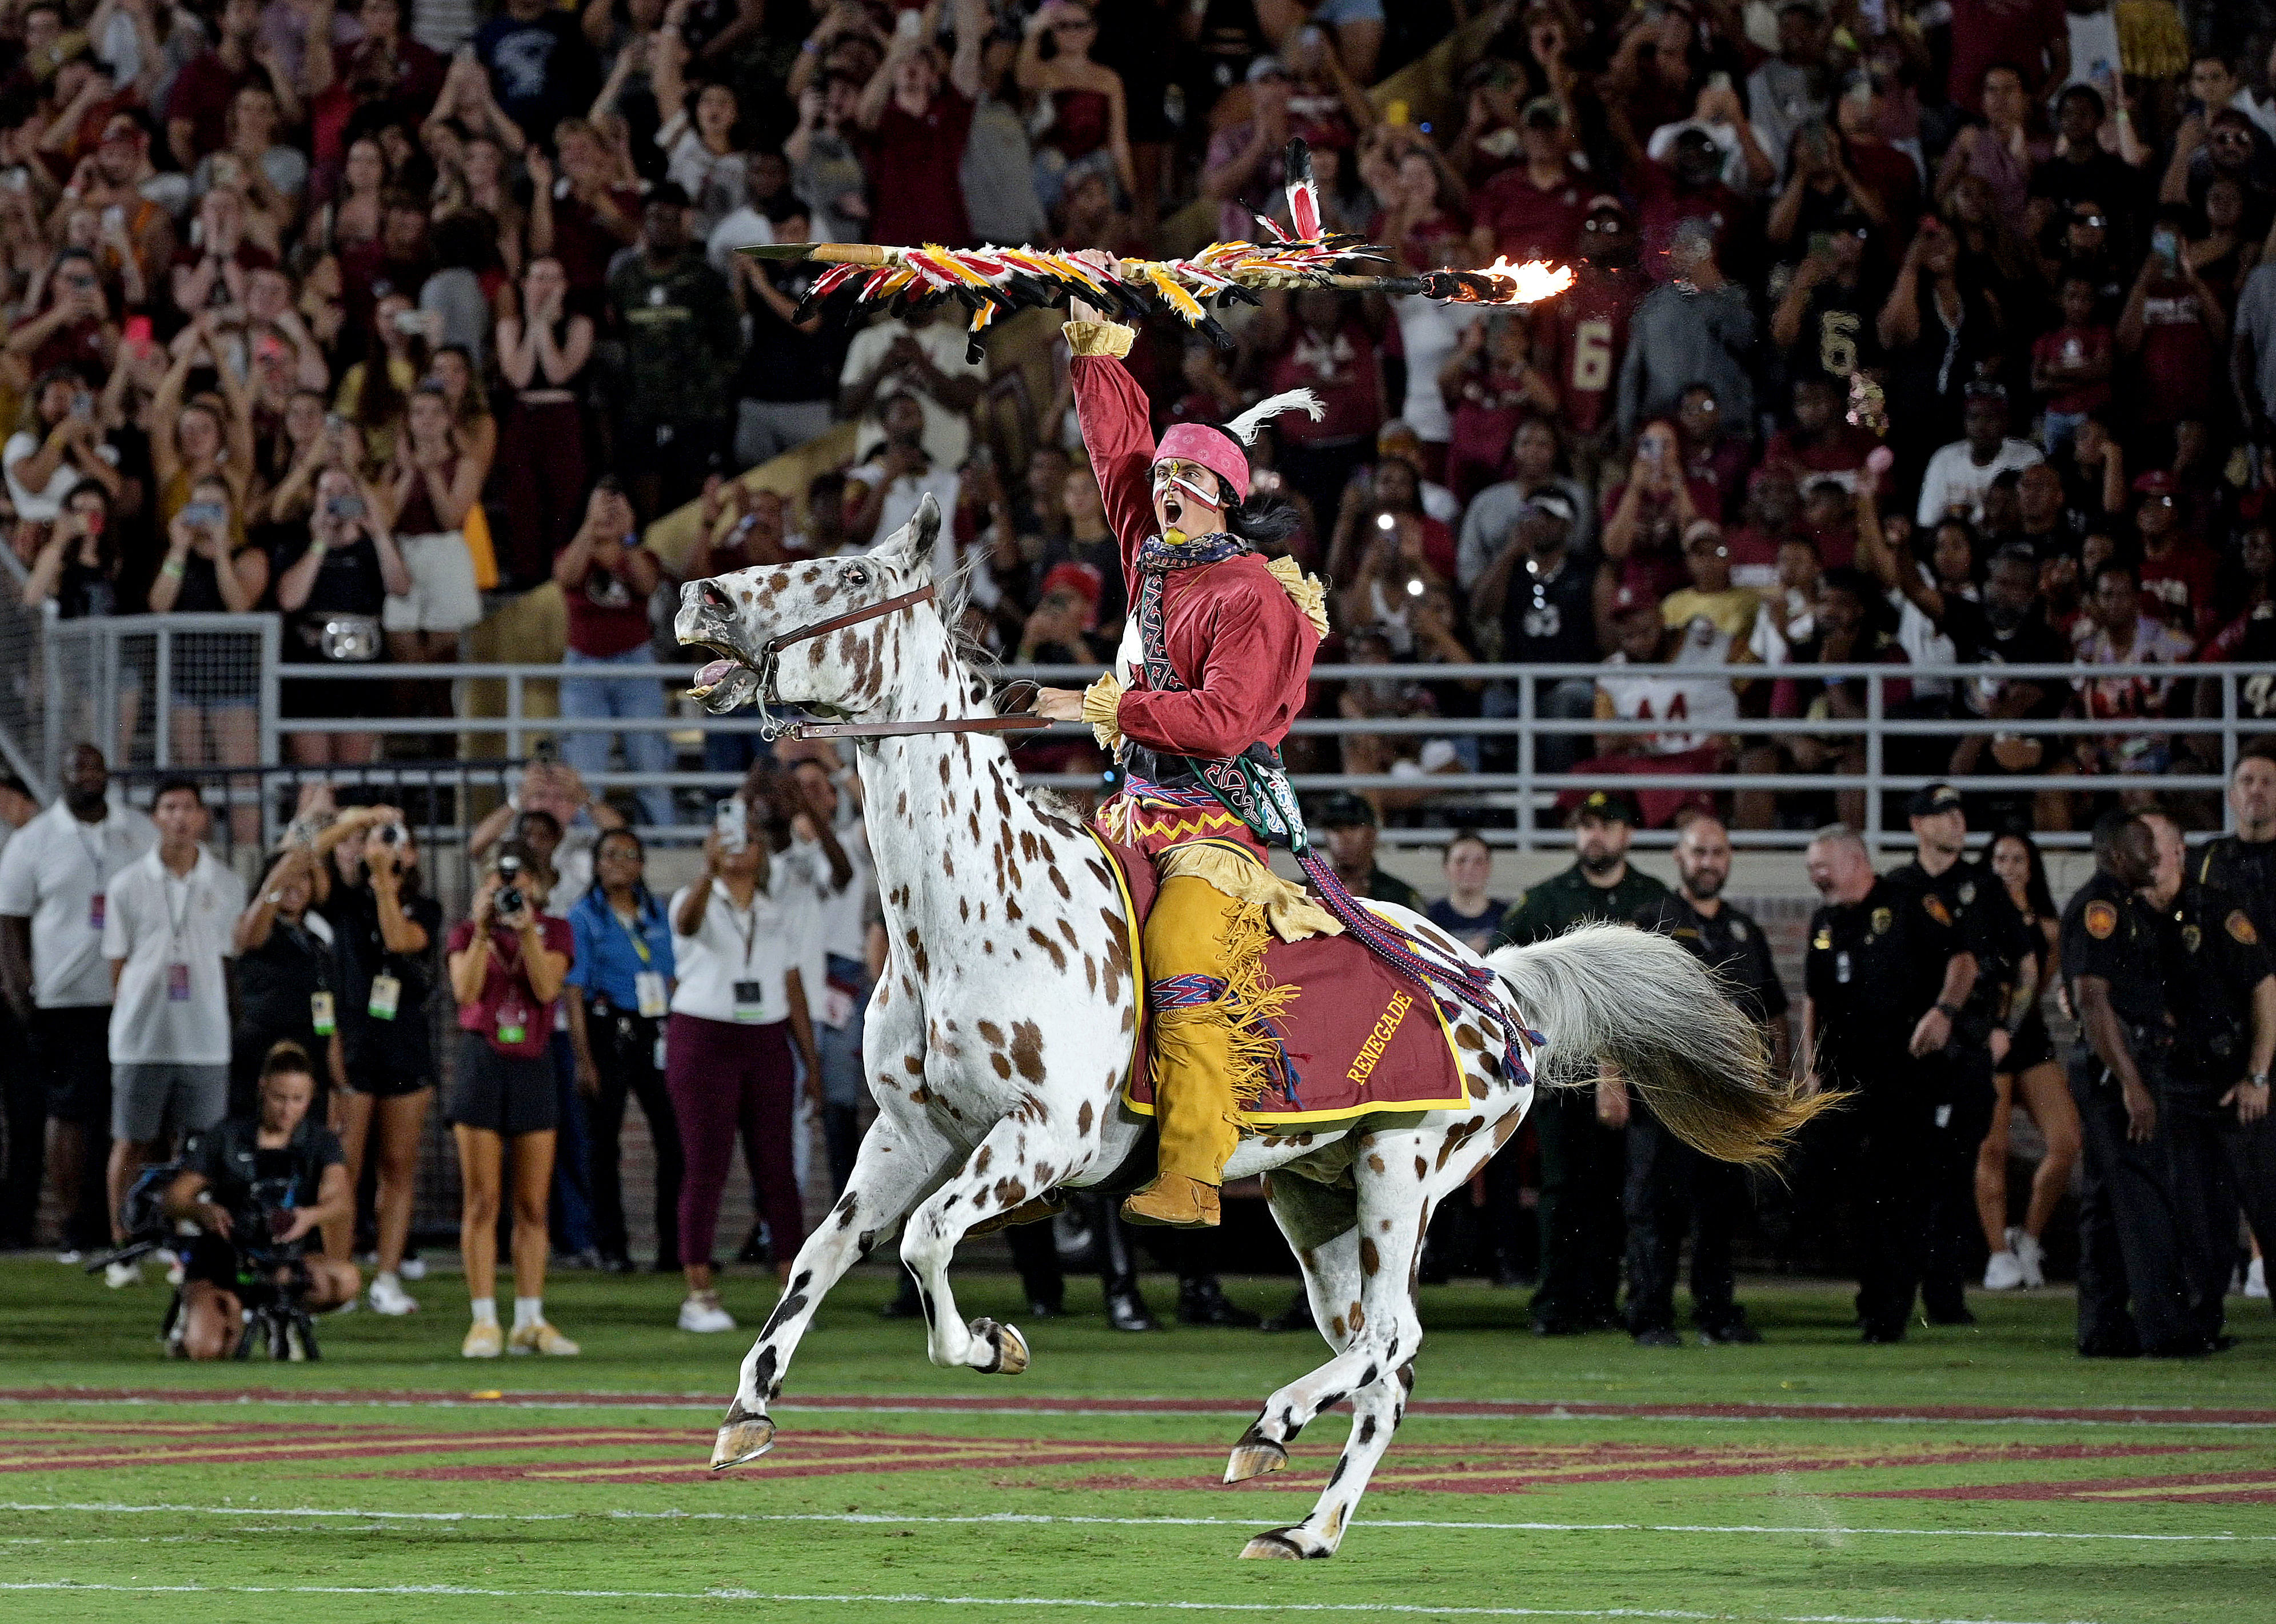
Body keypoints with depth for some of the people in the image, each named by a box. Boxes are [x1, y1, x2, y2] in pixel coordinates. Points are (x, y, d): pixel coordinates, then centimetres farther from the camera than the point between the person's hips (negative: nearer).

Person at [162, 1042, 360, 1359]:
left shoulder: (320, 1142, 0)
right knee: (207, 1350, -29)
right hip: (218, 1264, -2)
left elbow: (343, 1201, -18)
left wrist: (310, 1216, -42)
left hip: (283, 1260, 2)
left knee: (345, 1281, -30)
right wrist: (203, 1210, -31)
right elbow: (174, 1200, -6)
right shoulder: (225, 1138, -4)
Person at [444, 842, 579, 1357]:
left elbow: (547, 988, -8)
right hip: (482, 1060, -1)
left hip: (533, 1066, 1)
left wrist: (528, 932, -16)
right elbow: (465, 991, -9)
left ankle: (530, 1321, 7)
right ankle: (484, 1321, -4)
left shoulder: (554, 932, 8)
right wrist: (482, 931, -15)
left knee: (533, 1205, 2)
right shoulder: (467, 932, 7)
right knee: (482, 1201, -5)